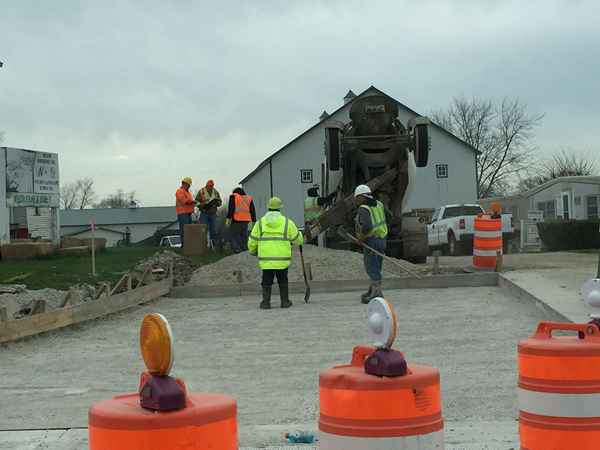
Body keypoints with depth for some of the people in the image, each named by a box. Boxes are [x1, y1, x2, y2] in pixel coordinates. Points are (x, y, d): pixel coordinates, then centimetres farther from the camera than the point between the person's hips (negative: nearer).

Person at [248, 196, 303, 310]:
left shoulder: (260, 223, 1)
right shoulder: (287, 222, -2)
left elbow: (252, 241, 4)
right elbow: (297, 240, 6)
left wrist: (252, 251, 25)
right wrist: (300, 235, 30)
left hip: (266, 260, 0)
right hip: (282, 259, 0)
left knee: (267, 282, 9)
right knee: (283, 281, 16)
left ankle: (266, 302, 1)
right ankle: (285, 301, 18)